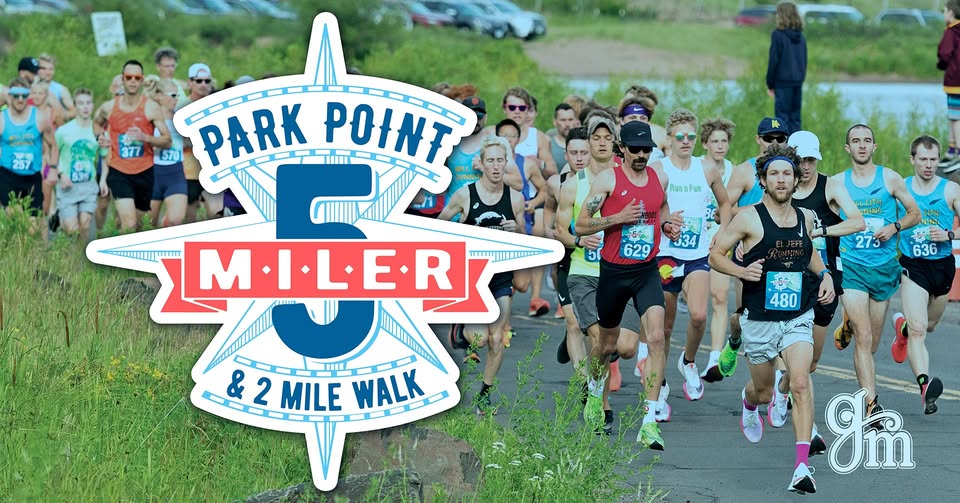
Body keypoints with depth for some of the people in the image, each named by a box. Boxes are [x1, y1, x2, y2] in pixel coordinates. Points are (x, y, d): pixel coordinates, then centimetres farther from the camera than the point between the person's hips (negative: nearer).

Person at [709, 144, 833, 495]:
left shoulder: (805, 218, 5)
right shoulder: (749, 218, -8)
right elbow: (716, 255, -3)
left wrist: (824, 274, 6)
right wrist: (742, 271, -21)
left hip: (798, 317, 2)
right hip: (760, 319, -2)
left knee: (801, 384, -19)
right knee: (764, 392, 14)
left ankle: (802, 466, -23)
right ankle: (748, 402, 55)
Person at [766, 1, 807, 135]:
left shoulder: (778, 35, -10)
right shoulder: (800, 37, 9)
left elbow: (774, 61, -9)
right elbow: (804, 60, 14)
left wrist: (770, 84, -1)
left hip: (783, 82, -6)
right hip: (798, 82, 6)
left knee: (782, 118, -4)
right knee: (795, 117, 10)